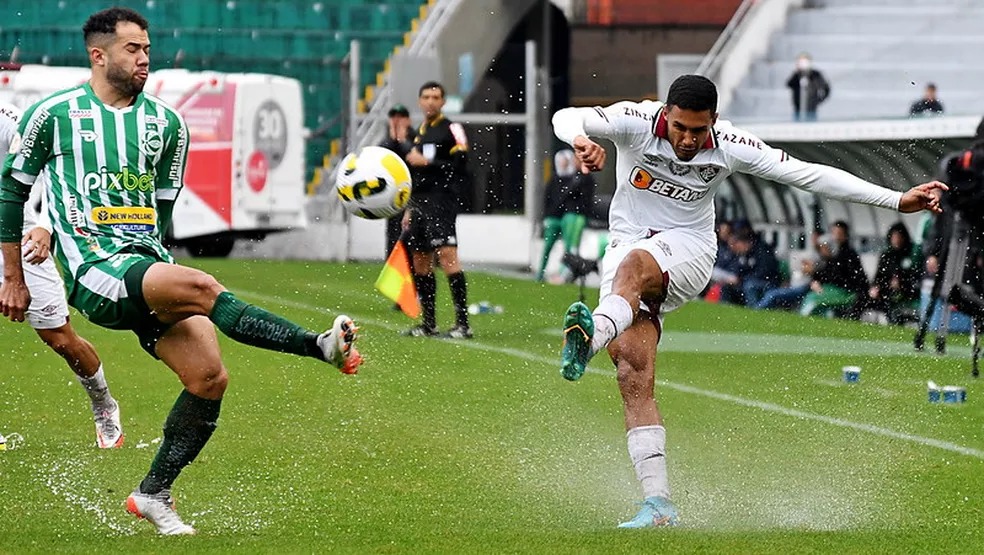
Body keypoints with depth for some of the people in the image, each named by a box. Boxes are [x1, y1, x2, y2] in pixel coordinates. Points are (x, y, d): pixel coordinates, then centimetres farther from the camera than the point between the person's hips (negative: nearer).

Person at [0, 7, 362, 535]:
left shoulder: (166, 123, 14)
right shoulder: (54, 114, 2)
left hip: (147, 261, 6)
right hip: (94, 271, -6)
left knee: (210, 377, -12)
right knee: (202, 287, -32)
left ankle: (153, 495, 3)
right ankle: (323, 346, -36)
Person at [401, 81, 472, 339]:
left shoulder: (451, 129, -4)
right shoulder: (420, 133, 20)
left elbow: (459, 166, -14)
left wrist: (427, 163, -15)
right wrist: (410, 208, 24)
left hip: (441, 203, -9)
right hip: (420, 203, 9)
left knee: (447, 256, -17)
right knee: (420, 263, 9)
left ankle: (463, 323, -19)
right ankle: (429, 324, 15)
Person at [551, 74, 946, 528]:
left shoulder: (729, 147, -8)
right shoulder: (636, 122, -10)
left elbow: (809, 175, -5)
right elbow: (568, 118, -20)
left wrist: (897, 200, -7)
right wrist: (581, 140, -46)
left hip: (687, 250, -1)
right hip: (627, 247, 1)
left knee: (633, 265, -38)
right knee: (632, 377, -16)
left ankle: (591, 338, -68)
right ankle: (658, 504, -18)